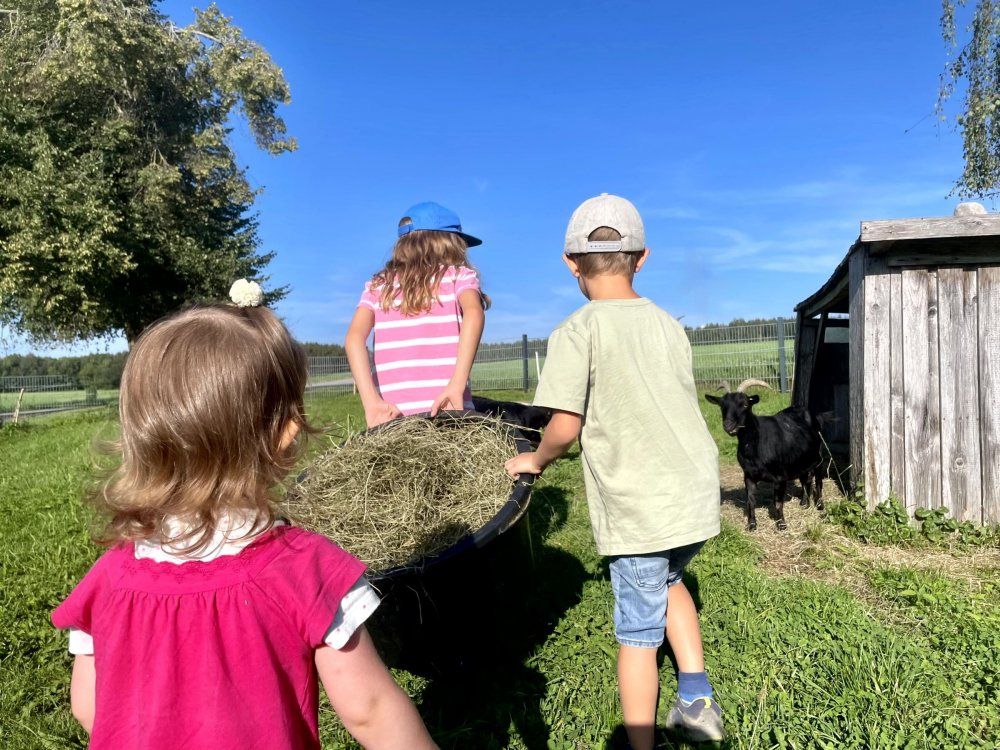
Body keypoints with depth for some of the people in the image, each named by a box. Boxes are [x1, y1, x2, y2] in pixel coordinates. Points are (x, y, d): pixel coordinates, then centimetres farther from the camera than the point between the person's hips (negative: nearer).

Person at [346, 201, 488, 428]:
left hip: (392, 415, 3)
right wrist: (457, 385, -21)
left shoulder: (379, 285, 15)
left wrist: (371, 402, -8)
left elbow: (354, 336, 1)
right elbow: (474, 313, -13)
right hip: (448, 410, -3)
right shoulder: (459, 275, 8)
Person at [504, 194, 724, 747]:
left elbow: (565, 427, -18)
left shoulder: (578, 331, -12)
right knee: (668, 579, 32)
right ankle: (697, 698, 31)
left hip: (638, 508, -6)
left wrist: (534, 459, 2)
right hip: (697, 493, 6)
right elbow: (676, 407, 9)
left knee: (638, 632, 9)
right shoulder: (668, 325, 6)